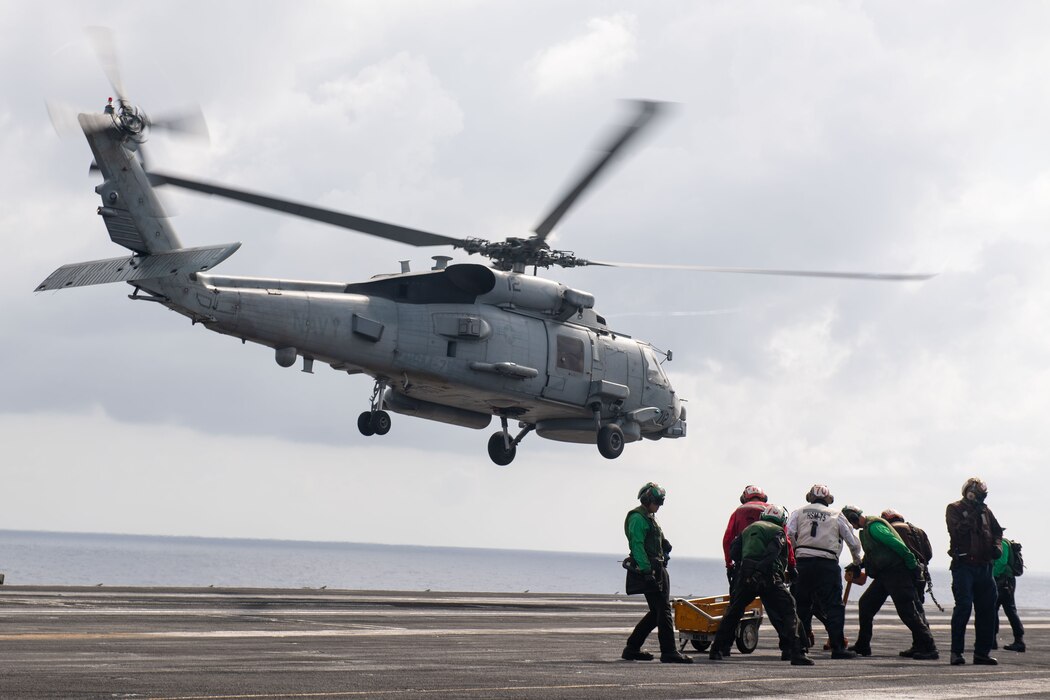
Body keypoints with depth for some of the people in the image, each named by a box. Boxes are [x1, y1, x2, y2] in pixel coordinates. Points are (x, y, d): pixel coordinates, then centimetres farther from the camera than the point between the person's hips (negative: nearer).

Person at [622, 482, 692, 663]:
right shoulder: (637, 518, -10)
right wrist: (647, 571, -23)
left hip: (656, 570, 10)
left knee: (657, 611, 11)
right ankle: (668, 652, -10)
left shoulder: (649, 518, 22)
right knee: (663, 609, -11)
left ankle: (632, 649, 16)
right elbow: (637, 546, -18)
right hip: (647, 571, -10)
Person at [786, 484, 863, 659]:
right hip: (828, 564, -1)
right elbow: (853, 543, 17)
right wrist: (856, 563, 32)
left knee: (801, 606, 10)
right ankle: (838, 647, -5)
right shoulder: (836, 516, 13)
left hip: (802, 561, 1)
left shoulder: (799, 513, 13)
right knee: (833, 606, 0)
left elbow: (788, 536, -1)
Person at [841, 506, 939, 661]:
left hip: (897, 572, -10)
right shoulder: (866, 529, 18)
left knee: (907, 611, -12)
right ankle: (862, 646, 19)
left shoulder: (874, 526, -15)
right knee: (865, 604, 12)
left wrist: (913, 566, -20)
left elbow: (897, 545, -21)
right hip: (884, 575, 10)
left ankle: (929, 649, -12)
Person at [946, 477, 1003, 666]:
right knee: (963, 605, -14)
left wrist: (997, 546, 4)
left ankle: (982, 652, 13)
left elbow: (997, 530, 23)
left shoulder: (985, 511, 18)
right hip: (963, 565, -6)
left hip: (984, 565, 6)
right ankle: (956, 652, -10)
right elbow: (957, 531, -15)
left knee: (987, 608, 5)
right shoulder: (954, 509, 1)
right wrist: (973, 515, -17)